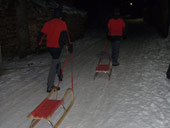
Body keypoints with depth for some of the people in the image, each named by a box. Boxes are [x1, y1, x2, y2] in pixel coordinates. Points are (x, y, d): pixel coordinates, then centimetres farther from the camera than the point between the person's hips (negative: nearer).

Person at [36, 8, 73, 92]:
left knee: (56, 60, 29)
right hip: (57, 47, -6)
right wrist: (69, 45, -20)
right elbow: (65, 34, -19)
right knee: (54, 65, -4)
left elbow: (41, 34, 8)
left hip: (49, 46, 6)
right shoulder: (62, 23, -5)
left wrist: (39, 45, 13)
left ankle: (60, 75, 47)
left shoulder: (48, 23, 10)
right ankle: (50, 86, -4)